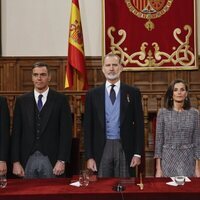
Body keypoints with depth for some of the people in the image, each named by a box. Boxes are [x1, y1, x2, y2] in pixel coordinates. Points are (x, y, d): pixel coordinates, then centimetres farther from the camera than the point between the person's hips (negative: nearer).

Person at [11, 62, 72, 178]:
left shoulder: (61, 100, 0)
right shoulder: (22, 101, 7)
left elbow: (66, 132, -3)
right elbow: (16, 133, 5)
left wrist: (62, 161, -9)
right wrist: (16, 161, -1)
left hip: (52, 160, -2)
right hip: (27, 160, 2)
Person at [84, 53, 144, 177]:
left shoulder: (133, 93, 4)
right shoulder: (93, 94, 5)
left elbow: (139, 124, 3)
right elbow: (88, 127, 4)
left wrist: (138, 153, -3)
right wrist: (89, 156, -1)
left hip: (125, 148, 0)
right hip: (101, 148, 1)